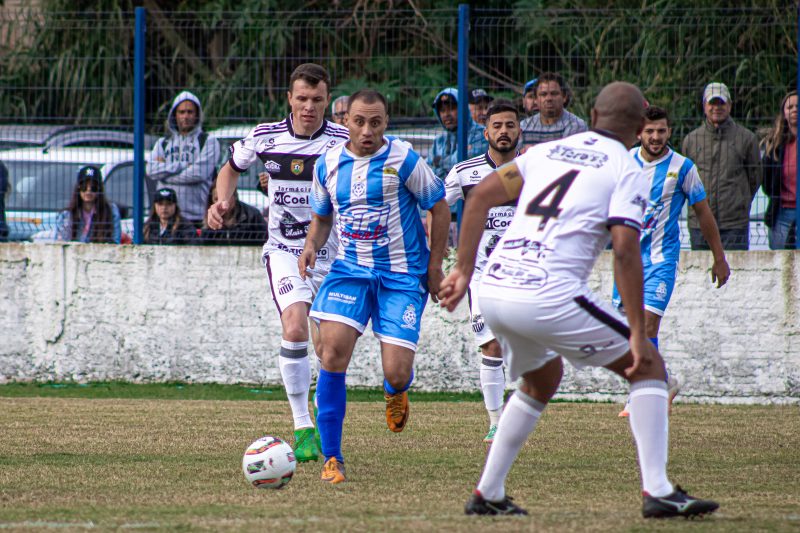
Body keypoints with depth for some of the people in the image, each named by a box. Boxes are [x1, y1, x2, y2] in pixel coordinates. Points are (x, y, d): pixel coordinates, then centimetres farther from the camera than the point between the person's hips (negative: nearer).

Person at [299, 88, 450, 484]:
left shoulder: (403, 160, -10)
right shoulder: (328, 165, 2)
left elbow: (439, 207, 0)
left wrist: (435, 266, -1)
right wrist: (312, 246, -3)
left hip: (402, 274, -3)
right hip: (350, 270, 3)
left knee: (397, 373, -9)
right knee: (333, 351, -20)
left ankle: (395, 392, 35)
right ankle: (331, 458, -12)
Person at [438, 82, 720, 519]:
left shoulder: (547, 152, 21)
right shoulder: (626, 171, 3)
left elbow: (481, 196, 15)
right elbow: (625, 250, -10)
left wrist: (464, 269, 16)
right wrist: (638, 332, -11)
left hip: (492, 289, 6)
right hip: (548, 298, -6)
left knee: (543, 379, 32)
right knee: (648, 366, 8)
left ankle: (487, 495, 28)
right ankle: (657, 491, -3)